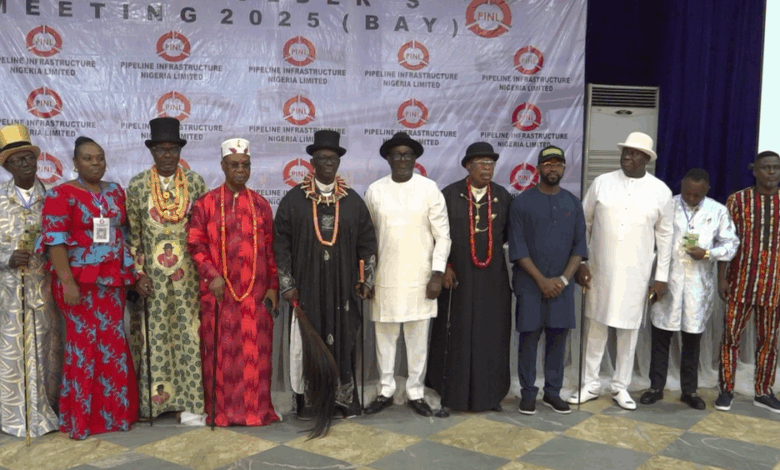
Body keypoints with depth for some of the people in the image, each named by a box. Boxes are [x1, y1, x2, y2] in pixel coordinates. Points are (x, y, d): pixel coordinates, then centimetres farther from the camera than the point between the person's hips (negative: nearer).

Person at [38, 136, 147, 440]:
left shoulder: (116, 192, 11)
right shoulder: (61, 195, -5)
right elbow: (55, 241, -12)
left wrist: (134, 274, 10)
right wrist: (67, 283, -20)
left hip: (112, 281, 5)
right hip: (79, 281, -5)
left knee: (114, 343, 7)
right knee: (84, 344, 0)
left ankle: (114, 411, 20)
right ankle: (82, 418, 12)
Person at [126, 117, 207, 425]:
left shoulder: (195, 182, 3)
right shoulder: (137, 185, 1)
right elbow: (132, 233, 4)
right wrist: (137, 274, 0)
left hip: (187, 275, 0)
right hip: (152, 275, 0)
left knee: (188, 333, 1)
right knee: (154, 334, 4)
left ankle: (189, 401, 8)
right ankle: (151, 399, 15)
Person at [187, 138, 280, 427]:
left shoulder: (260, 205, 9)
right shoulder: (206, 203, 3)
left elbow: (270, 248, 9)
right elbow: (196, 244, 0)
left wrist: (273, 286, 4)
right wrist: (212, 275, -13)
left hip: (256, 291, 2)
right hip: (219, 290, -2)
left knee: (256, 350, 3)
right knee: (221, 350, 2)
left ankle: (256, 408, 14)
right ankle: (222, 410, 13)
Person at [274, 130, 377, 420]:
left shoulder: (352, 200, 7)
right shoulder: (294, 199, 1)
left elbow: (367, 243, 10)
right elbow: (281, 244, 0)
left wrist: (366, 279, 4)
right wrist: (287, 284, -5)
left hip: (343, 287, 2)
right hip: (307, 287, -1)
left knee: (343, 342, 6)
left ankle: (345, 398, 17)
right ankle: (308, 400, 15)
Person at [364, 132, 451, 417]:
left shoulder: (429, 189, -1)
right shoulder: (374, 190, 3)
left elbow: (442, 235, -1)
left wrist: (437, 274, -7)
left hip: (420, 277, -1)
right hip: (384, 276, 1)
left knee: (417, 337, 6)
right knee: (384, 335, 9)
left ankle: (416, 393, 20)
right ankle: (386, 391, 23)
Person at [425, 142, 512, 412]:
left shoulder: (503, 196, 3)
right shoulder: (450, 194, -4)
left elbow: (510, 234, 10)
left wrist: (495, 246, -6)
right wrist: (445, 267, -8)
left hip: (492, 278, 2)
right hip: (457, 276, -2)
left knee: (491, 336, 6)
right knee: (457, 335, 4)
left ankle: (488, 394, 17)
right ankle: (455, 392, 15)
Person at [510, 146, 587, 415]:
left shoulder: (573, 203, 8)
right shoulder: (522, 202, -2)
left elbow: (580, 246, 5)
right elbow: (517, 248, -6)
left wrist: (563, 278, -7)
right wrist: (542, 280, -11)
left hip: (562, 284, 3)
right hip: (530, 283, -3)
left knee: (558, 337, 6)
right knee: (529, 337, 1)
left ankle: (552, 392, 18)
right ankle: (528, 392, 13)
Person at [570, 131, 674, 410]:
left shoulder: (660, 191, -1)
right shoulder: (602, 183, -2)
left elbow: (665, 236, 2)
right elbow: (583, 224, 3)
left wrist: (661, 277, 0)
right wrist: (579, 262, -2)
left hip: (636, 274, 0)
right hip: (600, 270, 0)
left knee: (629, 330, 8)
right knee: (595, 327, 8)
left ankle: (621, 387, 23)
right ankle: (590, 384, 21)